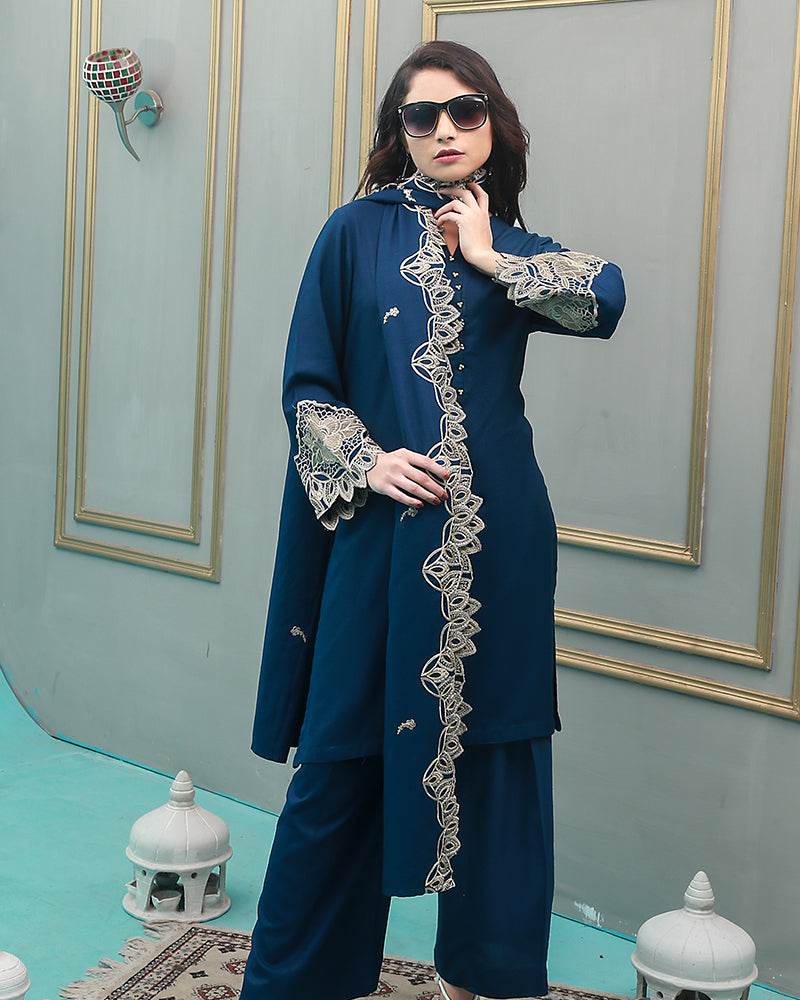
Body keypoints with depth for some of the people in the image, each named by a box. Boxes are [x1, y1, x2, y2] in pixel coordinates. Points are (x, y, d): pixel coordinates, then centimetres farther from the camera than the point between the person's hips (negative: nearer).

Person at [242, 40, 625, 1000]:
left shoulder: (514, 247, 11)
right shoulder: (357, 233, 5)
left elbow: (605, 295, -9)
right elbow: (305, 383, 3)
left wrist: (488, 258, -6)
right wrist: (366, 460, -11)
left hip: (493, 534, 2)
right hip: (380, 526, -2)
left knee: (488, 744, 7)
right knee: (343, 752, 4)